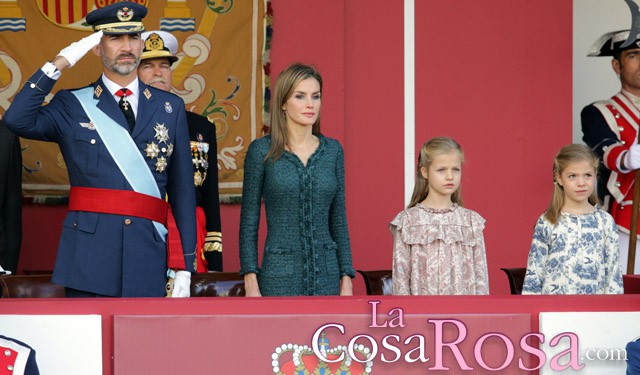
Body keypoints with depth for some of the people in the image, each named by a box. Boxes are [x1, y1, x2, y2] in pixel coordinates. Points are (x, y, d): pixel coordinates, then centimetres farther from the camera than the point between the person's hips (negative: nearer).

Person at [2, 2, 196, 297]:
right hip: (90, 259, -2)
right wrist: (58, 65, -10)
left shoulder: (170, 108, 12)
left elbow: (182, 192, 11)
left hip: (149, 262, 2)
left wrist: (184, 267, 5)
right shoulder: (72, 106, 8)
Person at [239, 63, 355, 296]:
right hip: (280, 276, -3)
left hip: (326, 275, 3)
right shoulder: (261, 151, -2)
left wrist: (347, 279, 6)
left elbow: (338, 219, 11)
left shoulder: (333, 150, 8)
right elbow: (248, 221, -1)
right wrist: (250, 281, -8)